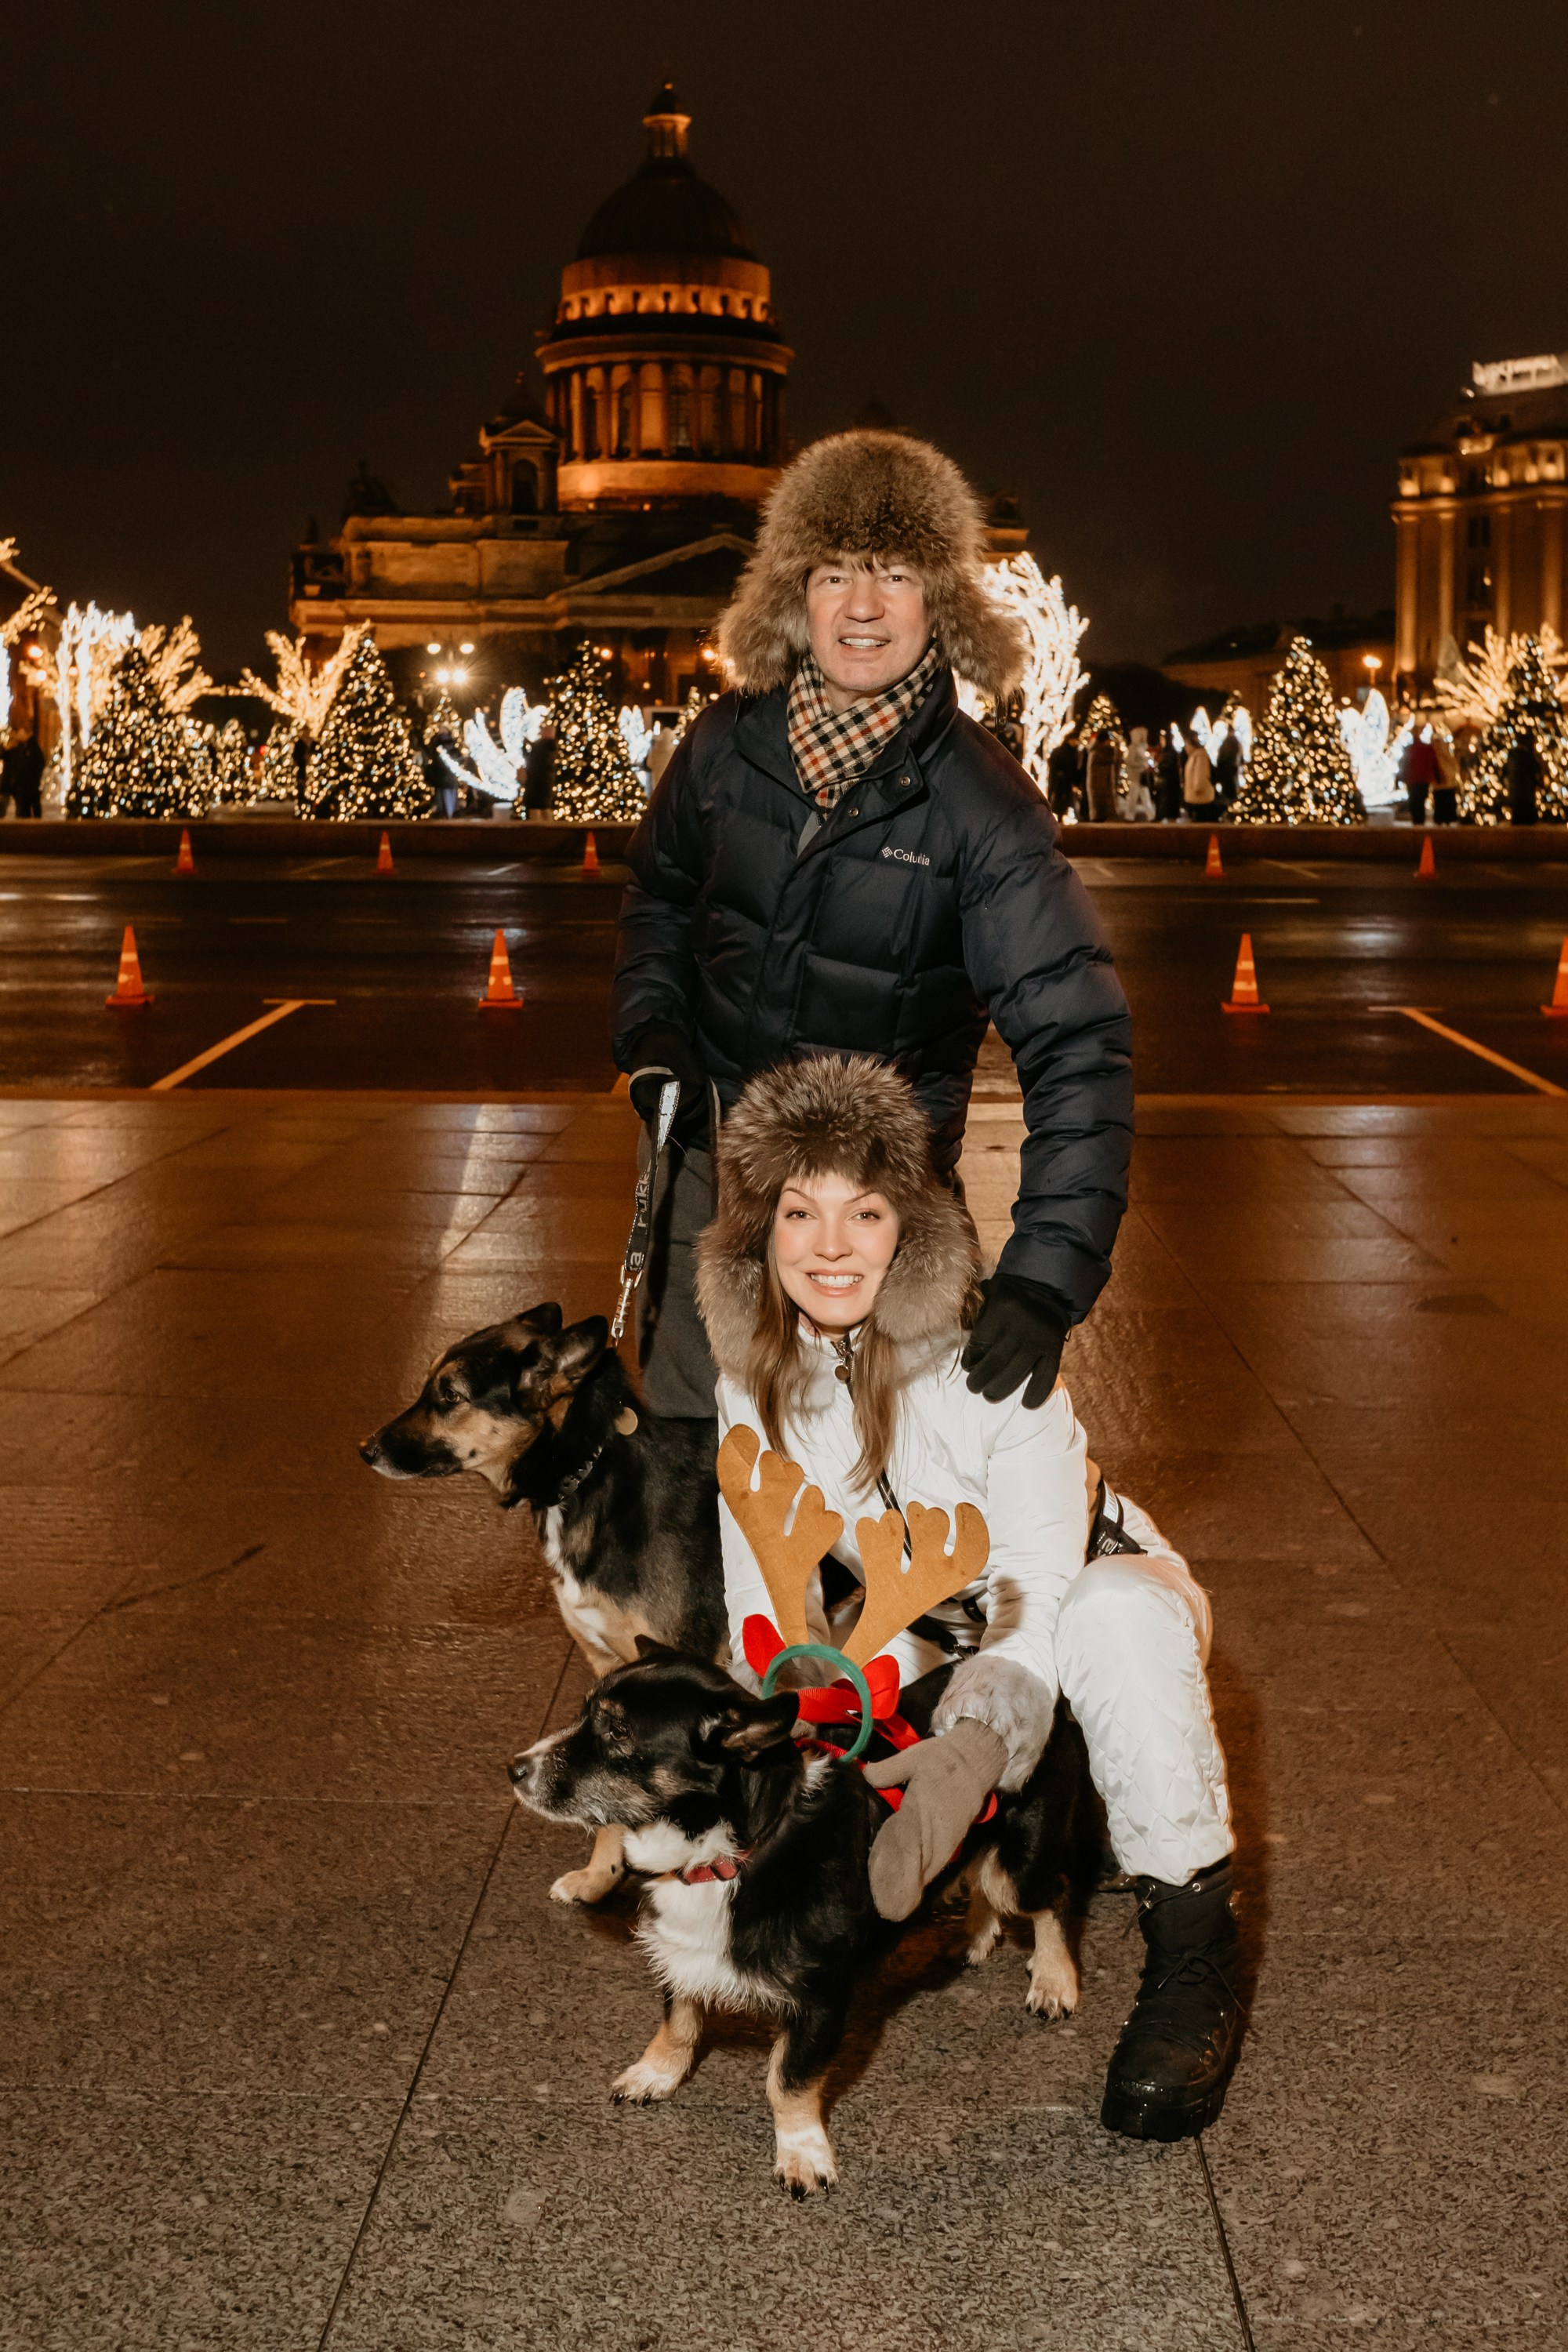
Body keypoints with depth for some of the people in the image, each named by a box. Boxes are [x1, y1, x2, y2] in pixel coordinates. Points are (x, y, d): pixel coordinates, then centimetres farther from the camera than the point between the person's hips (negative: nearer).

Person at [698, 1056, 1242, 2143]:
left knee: (1119, 1615, -39)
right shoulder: (754, 1383, -13)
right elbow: (766, 1601, -10)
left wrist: (974, 1746, -48)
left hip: (1087, 1593, -5)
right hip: (921, 1638, 5)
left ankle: (1195, 1971, -27)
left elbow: (1042, 1589, -31)